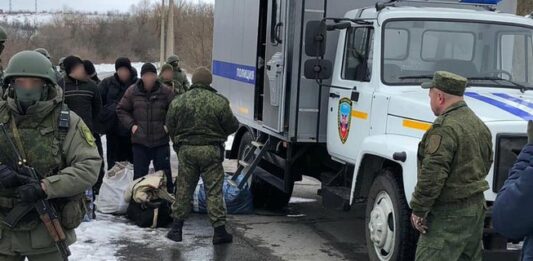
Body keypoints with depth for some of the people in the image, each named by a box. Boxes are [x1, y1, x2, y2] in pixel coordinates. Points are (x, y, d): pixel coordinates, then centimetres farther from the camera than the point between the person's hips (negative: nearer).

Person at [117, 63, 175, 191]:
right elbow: (121, 110, 9)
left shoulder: (166, 91, -3)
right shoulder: (132, 91, 0)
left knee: (164, 175, 7)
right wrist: (131, 125, -2)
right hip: (140, 141, 1)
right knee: (139, 174, 9)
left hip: (161, 142, -1)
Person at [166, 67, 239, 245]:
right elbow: (232, 126, -1)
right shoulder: (219, 102, -8)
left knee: (183, 190, 11)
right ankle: (219, 230, 4)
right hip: (211, 150, -2)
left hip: (186, 150, 2)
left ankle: (177, 229, 15)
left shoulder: (178, 101, 0)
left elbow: (170, 127, 7)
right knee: (214, 191, 3)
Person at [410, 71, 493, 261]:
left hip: (449, 213, -10)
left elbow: (432, 175, -24)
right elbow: (486, 163, 21)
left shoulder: (444, 129, -20)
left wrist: (418, 210, -16)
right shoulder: (480, 125, 12)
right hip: (477, 206, 10)